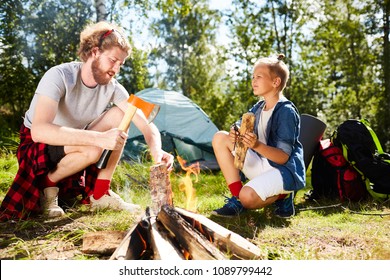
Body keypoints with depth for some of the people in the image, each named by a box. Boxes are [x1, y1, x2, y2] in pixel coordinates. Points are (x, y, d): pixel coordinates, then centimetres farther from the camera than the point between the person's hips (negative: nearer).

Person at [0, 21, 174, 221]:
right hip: (36, 146, -6)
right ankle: (48, 184, -6)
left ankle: (100, 193, -11)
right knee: (92, 149, -35)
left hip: (73, 145, 6)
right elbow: (39, 131, -42)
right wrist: (98, 137, -51)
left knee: (119, 114, -16)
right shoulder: (59, 76, -28)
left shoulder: (112, 87, -13)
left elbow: (146, 124, -18)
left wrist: (156, 151, -42)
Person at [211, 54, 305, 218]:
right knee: (220, 138, -5)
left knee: (248, 197, -34)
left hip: (284, 170, -8)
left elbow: (283, 157, -21)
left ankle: (282, 195, 1)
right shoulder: (258, 108, 7)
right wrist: (234, 134, -21)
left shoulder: (286, 112, -17)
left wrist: (257, 145, -38)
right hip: (262, 165, 8)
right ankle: (236, 197, -7)